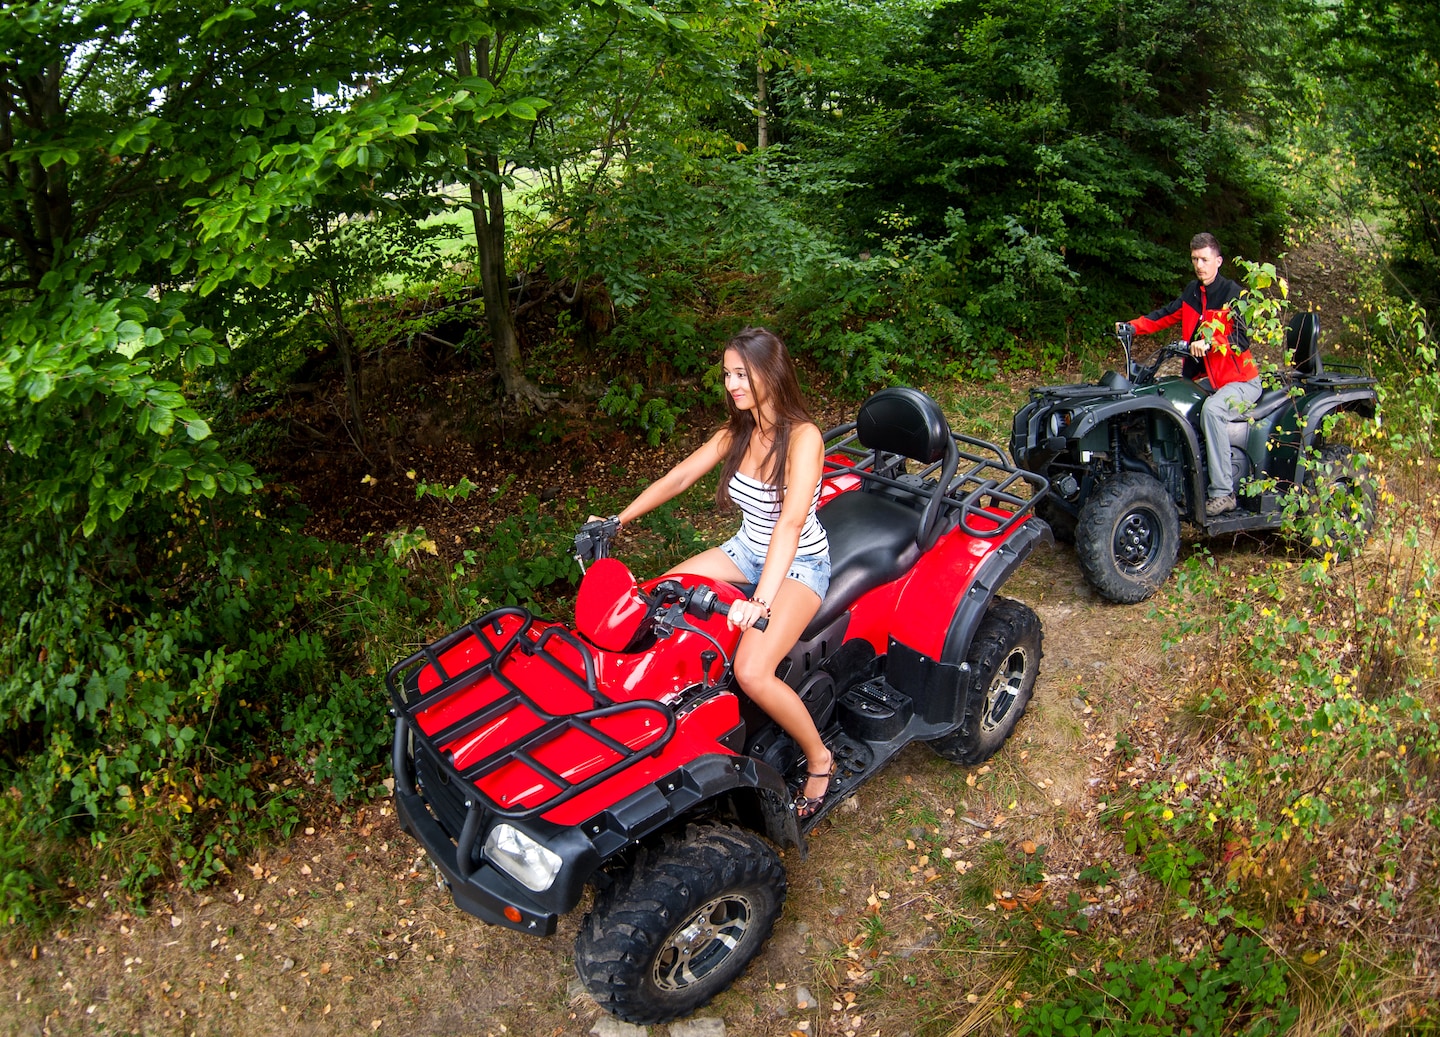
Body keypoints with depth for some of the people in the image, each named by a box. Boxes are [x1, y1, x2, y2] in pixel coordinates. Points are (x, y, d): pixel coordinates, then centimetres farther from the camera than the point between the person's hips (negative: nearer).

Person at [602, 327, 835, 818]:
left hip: (800, 563, -7)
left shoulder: (803, 437, -23)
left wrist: (762, 601, -47)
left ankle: (819, 758, -5)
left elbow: (791, 522, -36)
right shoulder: (736, 433, -1)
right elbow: (677, 478, 5)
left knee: (752, 671, -29)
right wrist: (618, 520, -3)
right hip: (747, 551, 8)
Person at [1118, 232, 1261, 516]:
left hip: (1241, 380, -8)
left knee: (1212, 409, -36)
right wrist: (1133, 326, -4)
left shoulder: (1233, 294, -11)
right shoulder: (1192, 292, 11)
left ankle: (1223, 493, -35)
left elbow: (1241, 338, -22)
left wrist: (1210, 342, -41)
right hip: (1207, 379, 8)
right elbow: (1166, 315, 13)